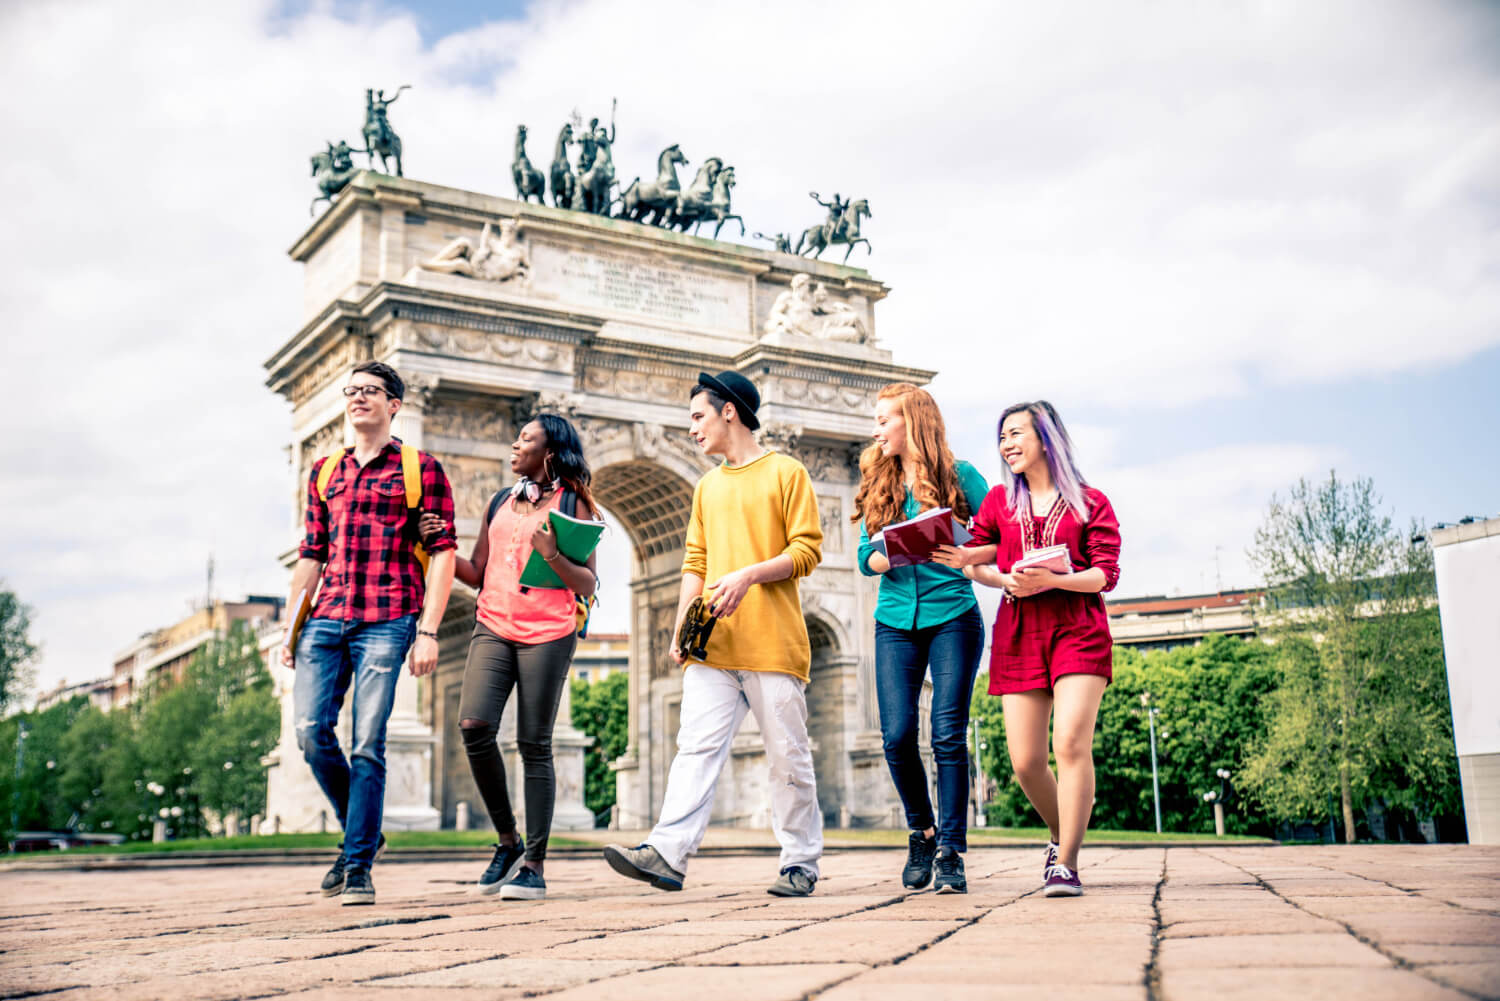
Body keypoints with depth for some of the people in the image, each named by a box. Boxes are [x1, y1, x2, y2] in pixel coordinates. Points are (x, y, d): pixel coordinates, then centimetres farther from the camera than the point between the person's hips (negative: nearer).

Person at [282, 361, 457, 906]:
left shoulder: (420, 469, 4)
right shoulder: (324, 471, 18)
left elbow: (442, 553, -2)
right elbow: (311, 554, 19)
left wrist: (428, 631, -10)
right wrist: (291, 628, 12)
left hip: (386, 622, -4)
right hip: (325, 620, 5)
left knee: (367, 745, -7)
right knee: (311, 730, -4)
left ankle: (359, 867, 2)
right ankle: (361, 832, 19)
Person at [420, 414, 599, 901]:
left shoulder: (572, 504, 3)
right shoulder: (500, 503, 18)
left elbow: (588, 585, -2)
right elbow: (477, 574, 19)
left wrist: (551, 554, -18)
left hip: (547, 635, -4)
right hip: (493, 628, 4)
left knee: (534, 746, -3)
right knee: (473, 726, -14)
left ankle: (533, 864, 4)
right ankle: (508, 841, 5)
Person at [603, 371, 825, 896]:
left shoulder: (786, 473, 3)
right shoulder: (707, 487, 22)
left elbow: (807, 549, -4)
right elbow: (694, 564, 19)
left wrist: (749, 575, -17)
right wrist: (681, 626, 6)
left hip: (772, 643, -5)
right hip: (713, 643, 5)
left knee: (787, 755, 1)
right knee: (696, 746, -7)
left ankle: (800, 864, 12)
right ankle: (667, 853, -16)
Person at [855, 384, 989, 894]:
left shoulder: (959, 476, 1)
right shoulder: (878, 484, 12)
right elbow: (866, 556, 7)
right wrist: (887, 558, -15)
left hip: (952, 618, -3)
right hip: (895, 622, 3)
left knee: (948, 735, -8)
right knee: (897, 735, -5)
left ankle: (951, 851, 1)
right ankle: (921, 832, 18)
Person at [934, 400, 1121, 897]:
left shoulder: (1090, 503, 5)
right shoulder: (1000, 501, 16)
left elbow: (1105, 574, -2)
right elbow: (973, 561, 13)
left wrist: (1051, 579, -18)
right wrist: (1006, 579, -7)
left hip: (1078, 629, -3)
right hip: (1017, 631, 3)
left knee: (1071, 741, -19)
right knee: (1026, 760, -1)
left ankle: (1066, 864, -11)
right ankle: (1061, 835, 27)